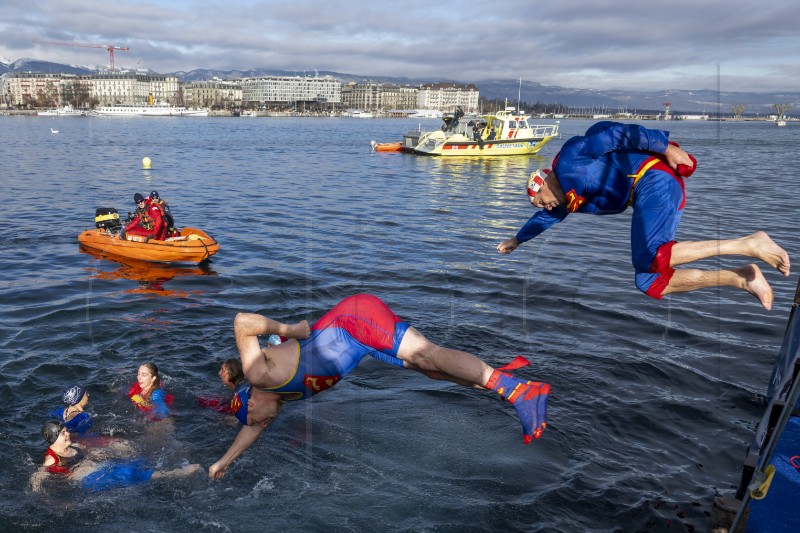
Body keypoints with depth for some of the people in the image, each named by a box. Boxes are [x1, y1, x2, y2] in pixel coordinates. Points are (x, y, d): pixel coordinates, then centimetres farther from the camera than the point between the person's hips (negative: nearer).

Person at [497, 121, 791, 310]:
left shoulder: (567, 161, -2)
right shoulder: (570, 200, 23)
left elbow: (609, 133, -11)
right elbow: (545, 218, 42)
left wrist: (665, 146, -15)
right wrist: (517, 240, 57)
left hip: (654, 182, -9)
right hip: (651, 192, 9)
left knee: (649, 259, -30)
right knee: (648, 282, -1)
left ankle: (748, 243, -23)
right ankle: (743, 278, -6)